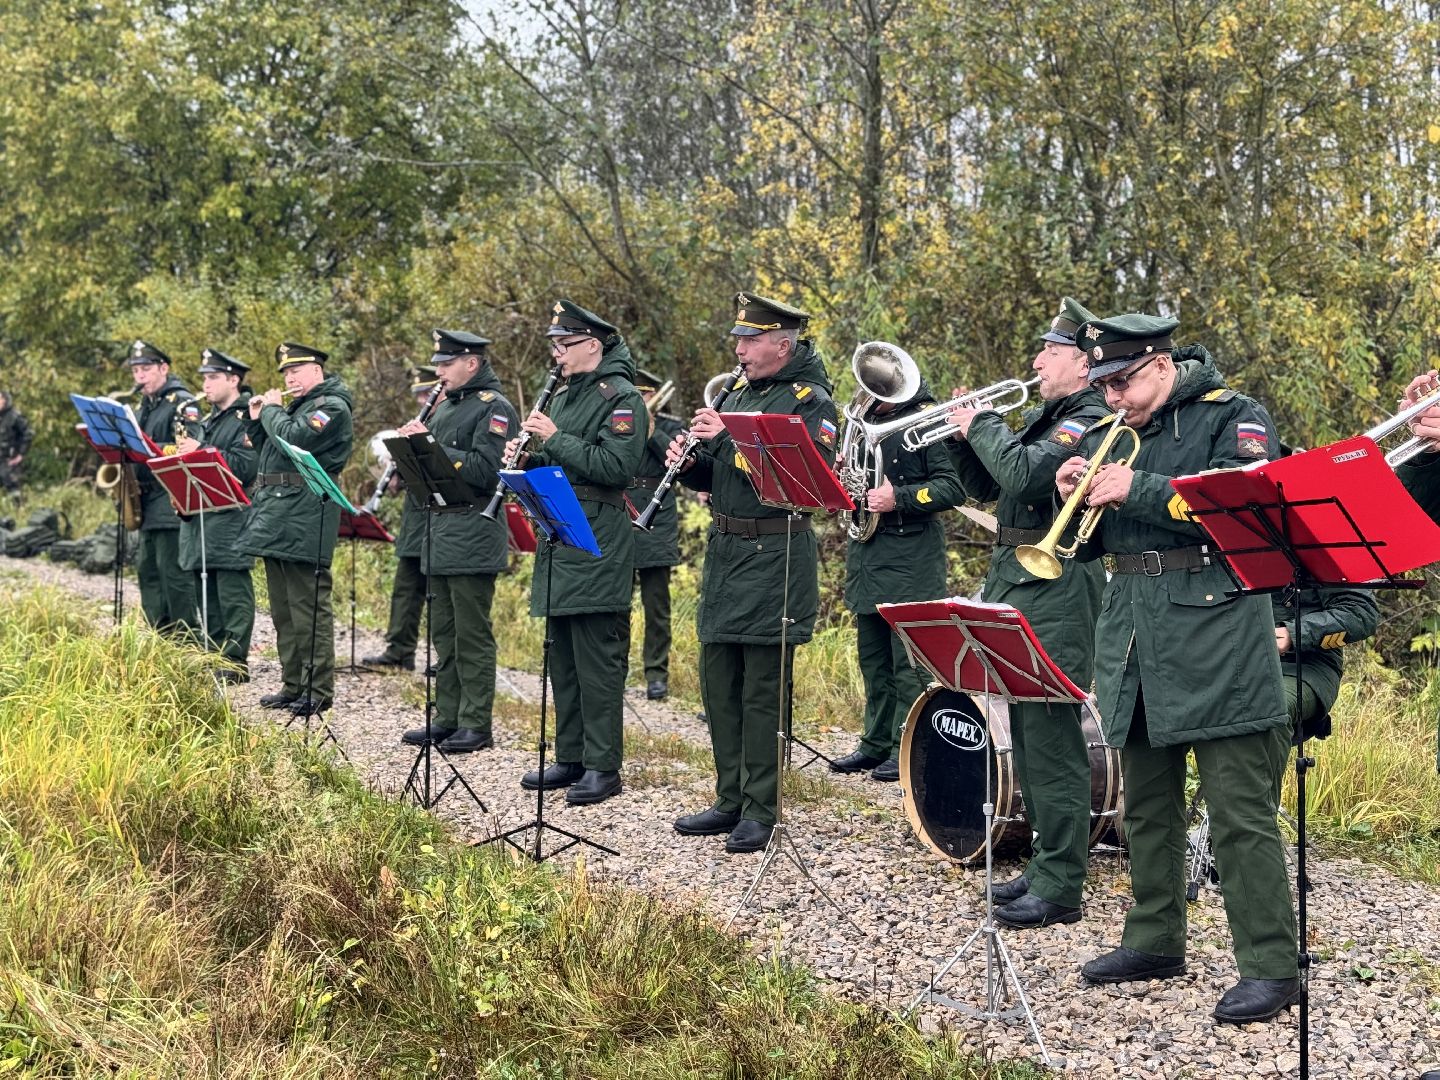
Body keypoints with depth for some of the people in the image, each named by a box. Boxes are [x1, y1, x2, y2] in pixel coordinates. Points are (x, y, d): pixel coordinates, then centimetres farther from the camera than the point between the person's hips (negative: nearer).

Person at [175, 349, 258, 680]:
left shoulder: (247, 417, -7)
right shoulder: (208, 421, 21)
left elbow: (246, 467, -18)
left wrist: (201, 452, -17)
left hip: (230, 518, -9)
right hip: (199, 514, 9)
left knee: (233, 593, -7)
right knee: (207, 594, 10)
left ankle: (236, 662, -5)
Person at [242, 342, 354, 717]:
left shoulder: (332, 406, -7)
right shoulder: (296, 405, 21)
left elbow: (294, 440, -21)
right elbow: (268, 450, 25)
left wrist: (271, 411, -5)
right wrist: (257, 419, 12)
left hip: (304, 522, -10)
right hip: (276, 519, 10)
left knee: (308, 607, -8)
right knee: (283, 608, 13)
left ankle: (318, 690, -4)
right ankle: (292, 684, 20)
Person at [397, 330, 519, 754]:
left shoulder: (494, 408, -10)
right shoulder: (447, 407, 18)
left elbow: (484, 470, -21)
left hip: (473, 540, -9)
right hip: (440, 538, 9)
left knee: (472, 636, -5)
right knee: (444, 635, 13)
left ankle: (476, 725, 0)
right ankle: (448, 719, 19)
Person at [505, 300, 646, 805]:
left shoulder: (620, 397, -9)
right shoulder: (564, 394, 18)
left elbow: (616, 467, -21)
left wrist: (555, 439, -19)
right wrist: (529, 457, 2)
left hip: (597, 548, -9)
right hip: (559, 539, 9)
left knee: (597, 660, -6)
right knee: (563, 659, 13)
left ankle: (602, 767, -1)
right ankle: (570, 758, 20)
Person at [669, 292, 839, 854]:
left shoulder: (810, 402, -9)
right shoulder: (739, 395, 14)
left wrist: (728, 439, -24)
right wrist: (689, 461, -4)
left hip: (775, 554, -8)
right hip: (724, 549, 8)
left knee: (763, 690, -3)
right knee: (719, 681, 12)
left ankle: (761, 812, 5)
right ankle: (731, 800, 22)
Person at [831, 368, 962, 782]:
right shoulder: (863, 425, 15)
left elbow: (953, 486, -15)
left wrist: (899, 499, -21)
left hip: (911, 558, -8)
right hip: (866, 552, 8)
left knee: (909, 661, -5)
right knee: (873, 658, 14)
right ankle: (877, 743, 22)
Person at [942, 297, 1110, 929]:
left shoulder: (1092, 422, -11)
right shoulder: (1041, 417, 18)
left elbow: (1024, 473, -25)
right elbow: (984, 488, 22)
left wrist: (982, 425, -10)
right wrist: (965, 435, 7)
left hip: (1056, 596, -10)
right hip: (1014, 586, 10)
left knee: (1051, 740, -8)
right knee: (1028, 736, 14)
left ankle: (1059, 887, -4)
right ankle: (1046, 865, 23)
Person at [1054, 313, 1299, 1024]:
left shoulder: (1233, 418, -3)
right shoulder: (1108, 436, 15)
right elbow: (1087, 545, 18)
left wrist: (1140, 490, -20)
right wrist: (1074, 499, -3)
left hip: (1215, 642, -7)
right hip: (1133, 643, 7)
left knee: (1241, 816, -7)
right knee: (1146, 807, 15)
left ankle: (1271, 966, -3)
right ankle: (1154, 940, 28)